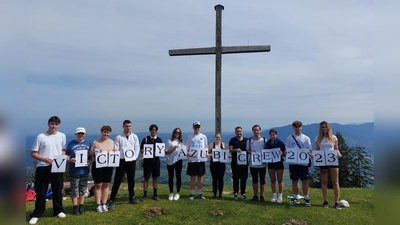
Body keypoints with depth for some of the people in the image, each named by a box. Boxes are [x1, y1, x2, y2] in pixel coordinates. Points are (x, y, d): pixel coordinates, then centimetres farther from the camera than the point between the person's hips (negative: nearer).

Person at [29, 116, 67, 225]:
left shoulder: (62, 136, 5)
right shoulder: (40, 137, -5)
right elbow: (33, 153, -3)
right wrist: (45, 159, -18)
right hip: (42, 168, -2)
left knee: (58, 191, 11)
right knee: (41, 192, 3)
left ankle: (58, 211, 26)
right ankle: (36, 214, 16)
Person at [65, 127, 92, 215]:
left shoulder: (88, 144, 8)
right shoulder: (71, 144, 1)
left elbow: (91, 156, 11)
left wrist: (89, 162, -7)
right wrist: (70, 160, -17)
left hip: (84, 170, 2)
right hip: (74, 171, -2)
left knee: (83, 189, 11)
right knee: (74, 190, 3)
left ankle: (81, 206, 23)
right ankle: (75, 207, 16)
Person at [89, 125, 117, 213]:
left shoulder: (111, 142, 8)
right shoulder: (95, 142, 0)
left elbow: (115, 152, 13)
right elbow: (90, 154, 2)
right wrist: (95, 152, -17)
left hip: (108, 166, 3)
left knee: (106, 184, 7)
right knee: (98, 185, 1)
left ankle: (104, 204, 17)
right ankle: (98, 205, 9)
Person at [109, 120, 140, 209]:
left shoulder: (134, 137, 4)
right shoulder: (118, 137, -3)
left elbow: (137, 148, 4)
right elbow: (116, 150, -4)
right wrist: (117, 159, -15)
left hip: (132, 161, 3)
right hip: (121, 161, -2)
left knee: (131, 180, 13)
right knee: (117, 181, -2)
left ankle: (132, 197, 28)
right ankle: (112, 200, 4)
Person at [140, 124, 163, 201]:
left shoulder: (159, 140, 6)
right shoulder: (145, 139, 1)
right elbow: (141, 149, 0)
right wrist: (143, 151, -21)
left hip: (156, 160, 2)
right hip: (147, 161, -2)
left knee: (155, 178, 9)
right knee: (146, 178, 3)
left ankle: (155, 194, 19)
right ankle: (145, 195, 13)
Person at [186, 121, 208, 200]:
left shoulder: (203, 136, 7)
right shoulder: (190, 137, 6)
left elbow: (206, 148, 10)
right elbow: (186, 148, 5)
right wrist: (187, 153, -16)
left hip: (201, 159, 1)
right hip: (191, 160, -1)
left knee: (200, 177, 7)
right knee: (192, 177, 5)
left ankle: (200, 193, 17)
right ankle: (192, 194, 14)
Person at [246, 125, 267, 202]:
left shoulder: (264, 140, 1)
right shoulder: (249, 140, 5)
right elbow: (247, 150, 9)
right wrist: (250, 152, -13)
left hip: (262, 164, -1)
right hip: (253, 164, 1)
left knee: (262, 180, 5)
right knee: (254, 180, 10)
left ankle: (262, 196, 16)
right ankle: (255, 195, 20)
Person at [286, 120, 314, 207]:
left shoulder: (306, 138, 4)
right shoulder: (289, 138, 6)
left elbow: (309, 150, 3)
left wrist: (310, 154, -18)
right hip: (293, 162, 1)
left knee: (305, 181, 1)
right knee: (294, 180, 10)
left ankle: (306, 198, 11)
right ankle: (295, 198, 22)